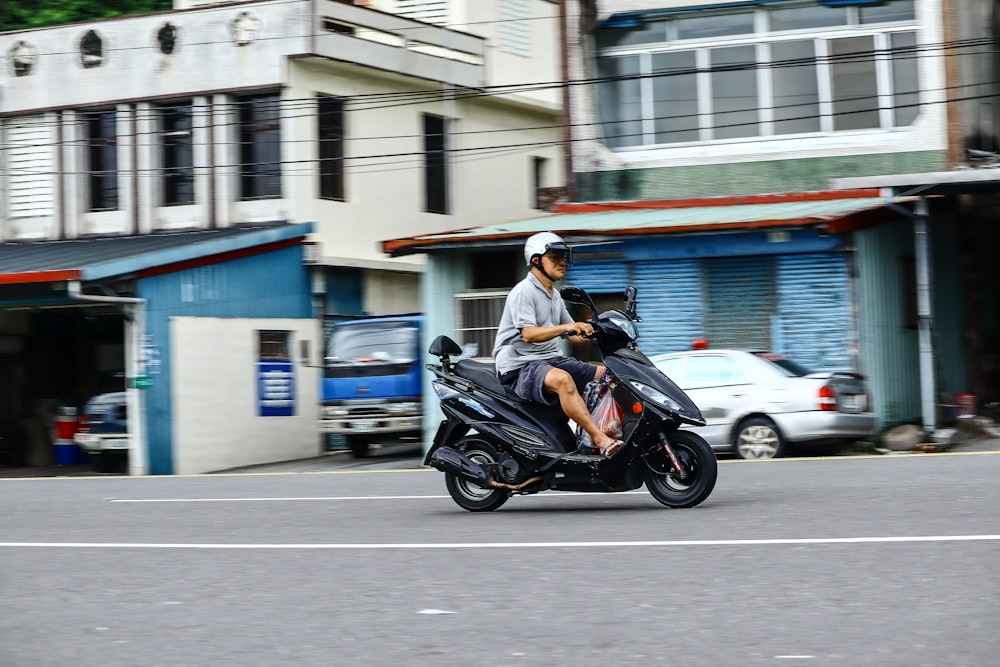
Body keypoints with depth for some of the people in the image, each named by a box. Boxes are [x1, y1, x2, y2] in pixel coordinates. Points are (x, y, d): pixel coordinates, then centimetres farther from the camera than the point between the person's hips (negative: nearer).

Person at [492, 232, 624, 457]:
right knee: (561, 379, -38)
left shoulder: (554, 295, 18)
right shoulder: (524, 292, -10)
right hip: (521, 365, -10)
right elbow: (528, 334, -23)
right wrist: (566, 327, -34)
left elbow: (573, 335, 23)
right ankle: (600, 439, -43)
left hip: (552, 358, 10)